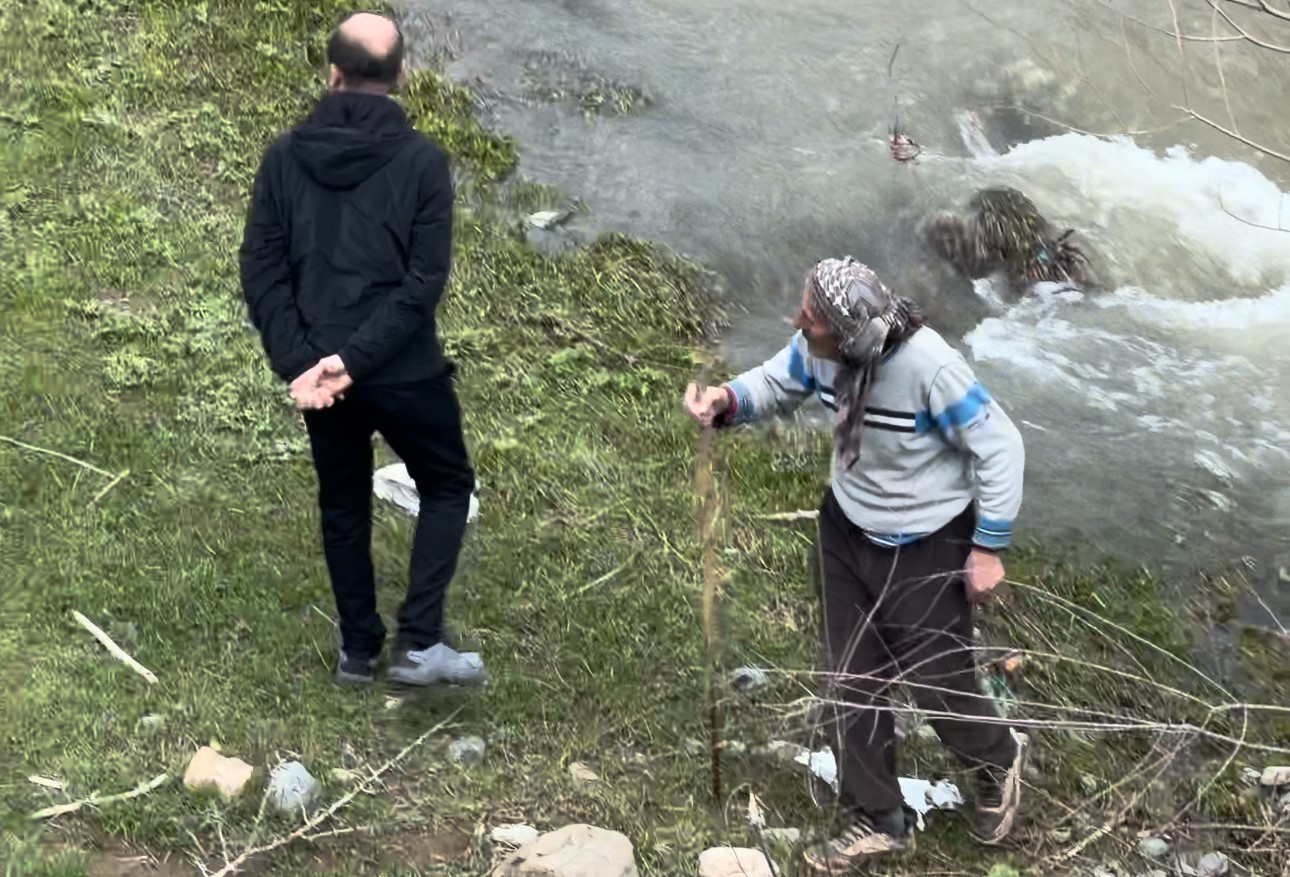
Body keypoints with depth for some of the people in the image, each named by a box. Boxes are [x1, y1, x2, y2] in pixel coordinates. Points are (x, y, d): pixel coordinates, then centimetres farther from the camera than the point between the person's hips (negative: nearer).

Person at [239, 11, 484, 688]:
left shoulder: (284, 157, -1)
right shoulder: (421, 161, -10)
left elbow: (261, 272, -4)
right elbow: (424, 282, -15)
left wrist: (298, 364, -7)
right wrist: (358, 359, -15)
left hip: (315, 369, 3)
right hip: (404, 372, -3)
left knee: (343, 504, 20)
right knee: (447, 488, 16)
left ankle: (358, 650, 29)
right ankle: (419, 643, 8)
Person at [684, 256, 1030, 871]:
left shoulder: (929, 368, -34)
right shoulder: (817, 351, -19)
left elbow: (1000, 449, -23)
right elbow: (775, 384, 3)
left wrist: (989, 548, -17)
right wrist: (729, 400, -20)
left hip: (928, 546, -6)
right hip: (847, 531, 6)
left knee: (939, 687, 8)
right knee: (853, 682, 13)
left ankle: (998, 759, 44)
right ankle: (877, 822, 32)